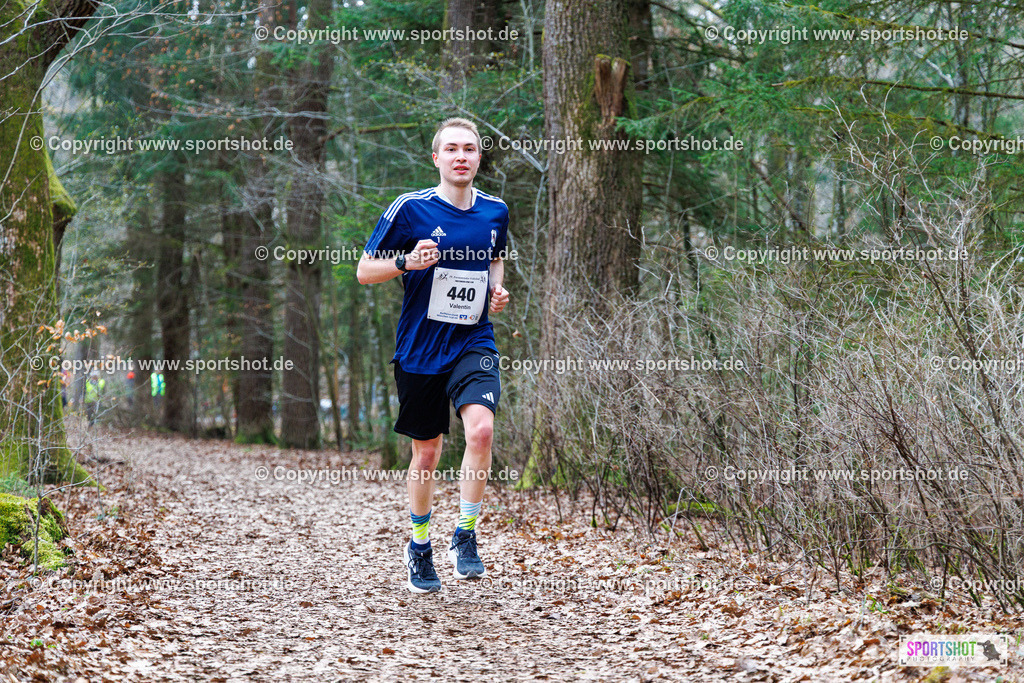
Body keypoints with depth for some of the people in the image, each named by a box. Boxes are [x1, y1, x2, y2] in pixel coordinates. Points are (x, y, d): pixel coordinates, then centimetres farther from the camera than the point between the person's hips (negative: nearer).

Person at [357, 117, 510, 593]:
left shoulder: (495, 211, 6)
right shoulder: (410, 209, -6)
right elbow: (364, 271, -2)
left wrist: (497, 290, 4)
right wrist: (407, 262, -20)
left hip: (473, 343, 2)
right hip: (420, 347, -1)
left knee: (481, 429, -23)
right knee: (427, 453, 8)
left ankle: (465, 535, -6)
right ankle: (419, 546, 31)